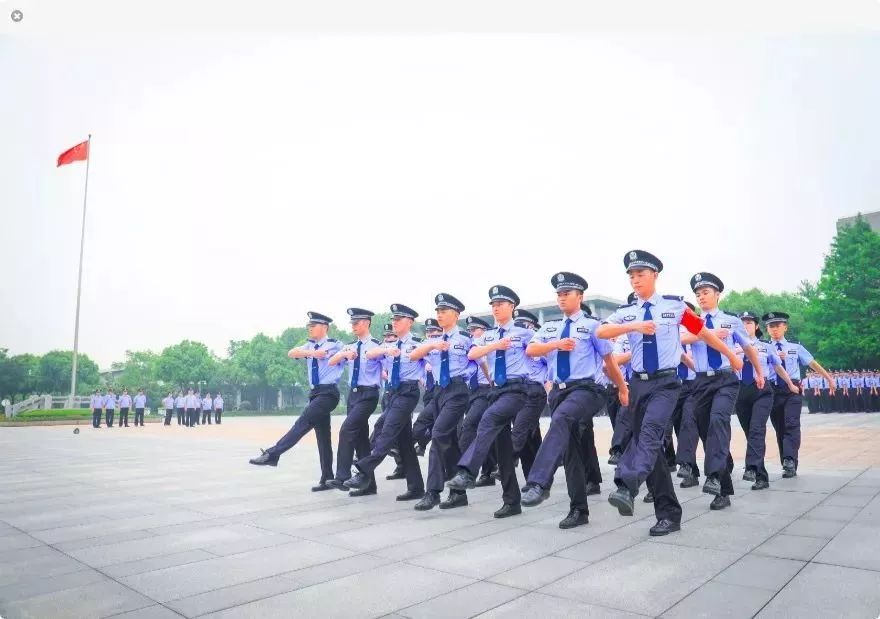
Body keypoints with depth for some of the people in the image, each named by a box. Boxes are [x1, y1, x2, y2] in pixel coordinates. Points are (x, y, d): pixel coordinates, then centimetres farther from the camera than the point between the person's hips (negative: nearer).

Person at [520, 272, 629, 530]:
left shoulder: (592, 325, 1)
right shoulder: (549, 327, 15)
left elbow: (609, 360, 8)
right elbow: (530, 351, 1)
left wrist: (622, 389, 15)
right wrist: (556, 344, -14)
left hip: (585, 389, -5)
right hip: (559, 391, 6)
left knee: (560, 419, -35)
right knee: (571, 451, 8)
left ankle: (539, 483, -45)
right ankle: (578, 510, 18)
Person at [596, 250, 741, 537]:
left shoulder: (675, 306, 1)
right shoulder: (626, 313, 5)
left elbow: (702, 331, 14)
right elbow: (600, 332, -12)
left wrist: (731, 356, 25)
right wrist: (634, 326, -25)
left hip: (666, 382, -3)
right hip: (639, 383, 4)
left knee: (650, 432, -29)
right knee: (649, 443, 6)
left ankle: (627, 488, -44)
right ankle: (668, 515, 16)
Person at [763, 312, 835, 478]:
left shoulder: (795, 347, 11)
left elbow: (812, 363, 14)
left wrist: (829, 378, 12)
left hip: (792, 390, 0)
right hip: (773, 391, 0)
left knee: (792, 425, -16)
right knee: (780, 429, 3)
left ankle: (790, 461, -26)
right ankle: (789, 466, 10)